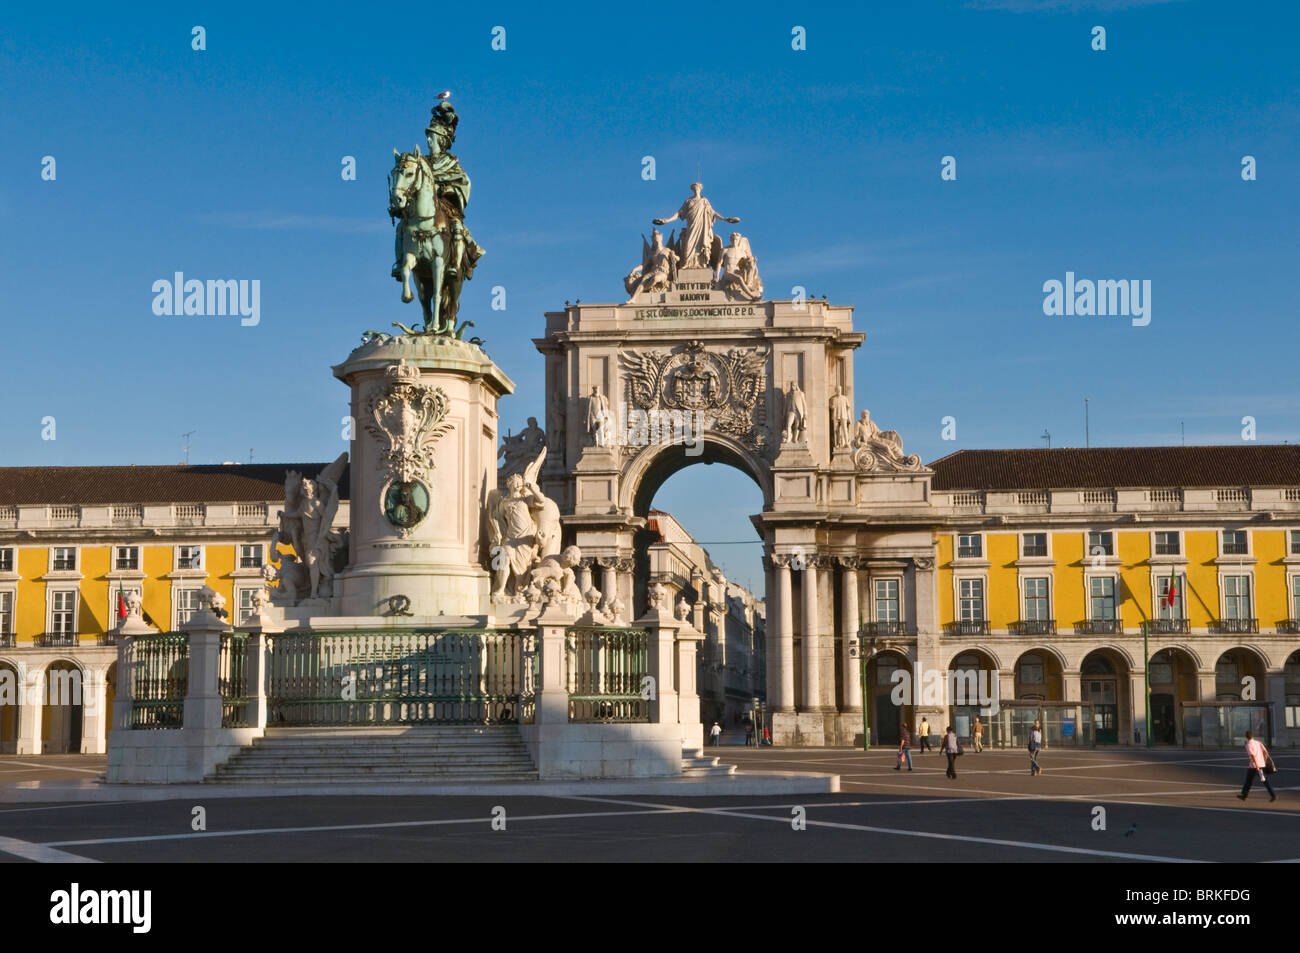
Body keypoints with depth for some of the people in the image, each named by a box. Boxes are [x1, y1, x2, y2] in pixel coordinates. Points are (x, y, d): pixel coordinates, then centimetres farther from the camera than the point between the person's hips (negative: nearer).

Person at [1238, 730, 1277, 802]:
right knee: (1266, 781, 2)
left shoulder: (1248, 745, -10)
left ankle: (1244, 795, 22)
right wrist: (1265, 762, 15)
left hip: (1253, 766, -5)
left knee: (1248, 781, 10)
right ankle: (1273, 795, -9)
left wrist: (1257, 766, -23)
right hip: (1262, 765, 5)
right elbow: (1265, 752, 7)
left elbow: (1253, 755, -22)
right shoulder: (1258, 743, 11)